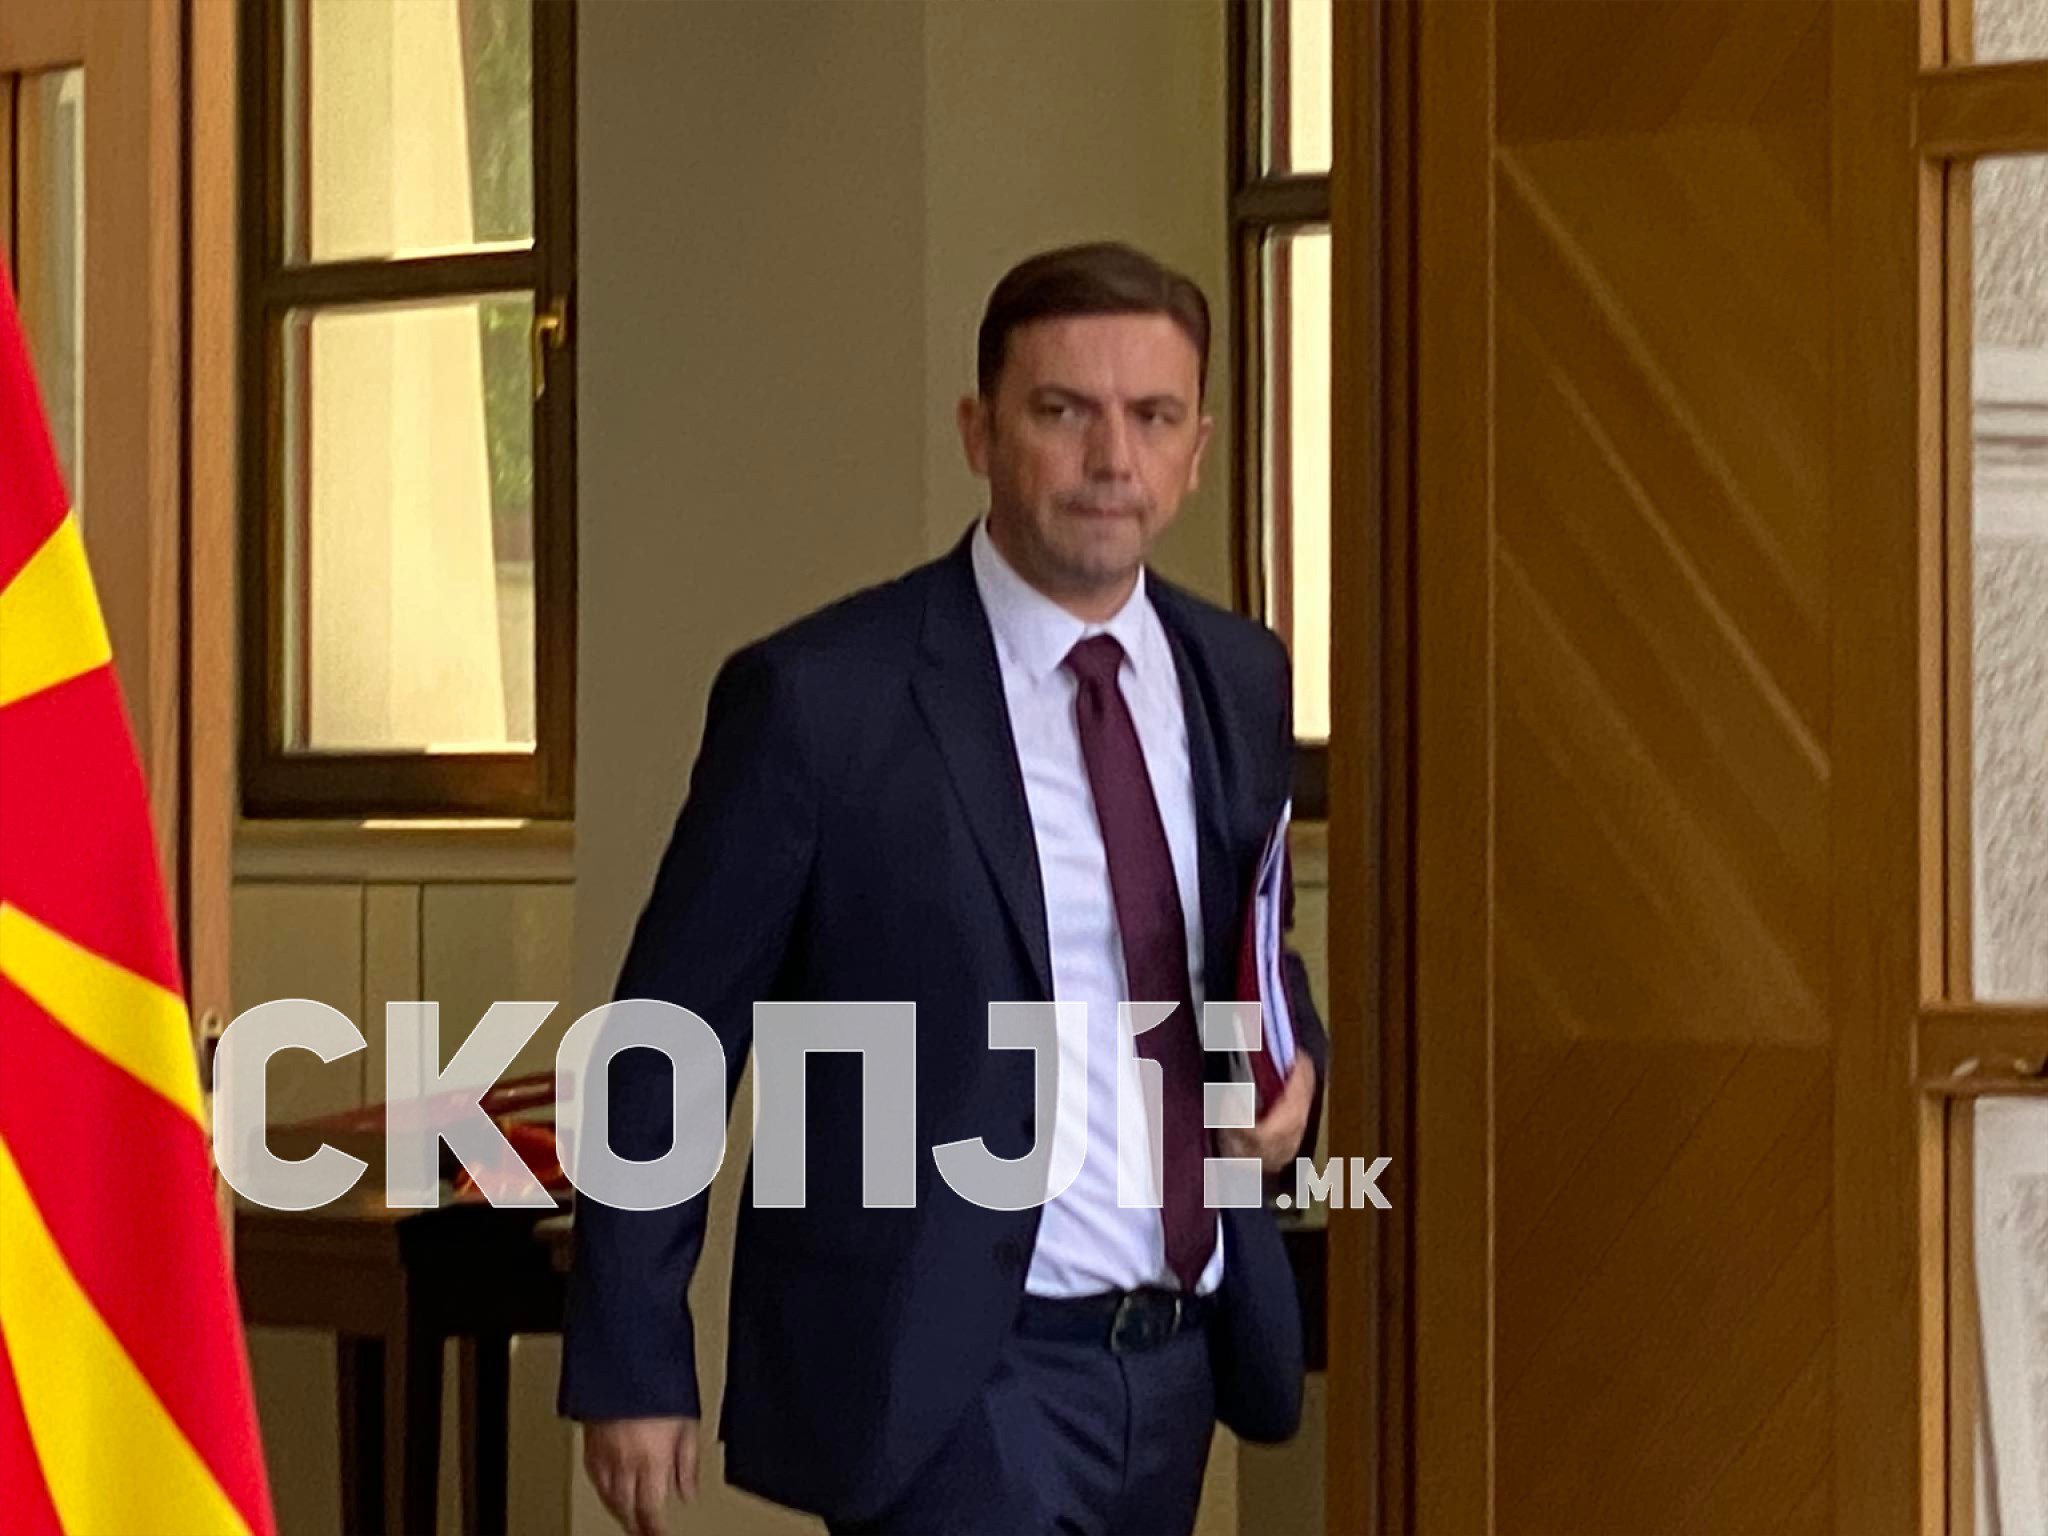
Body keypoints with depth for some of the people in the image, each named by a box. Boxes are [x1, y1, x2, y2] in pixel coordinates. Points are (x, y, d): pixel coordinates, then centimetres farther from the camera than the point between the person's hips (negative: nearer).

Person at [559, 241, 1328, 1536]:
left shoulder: (1239, 681, 7)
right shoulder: (818, 698, -10)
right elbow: (668, 1046, -6)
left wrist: (1290, 1065, -2)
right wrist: (632, 1368, -6)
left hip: (1175, 1374, 6)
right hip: (943, 1379, -6)